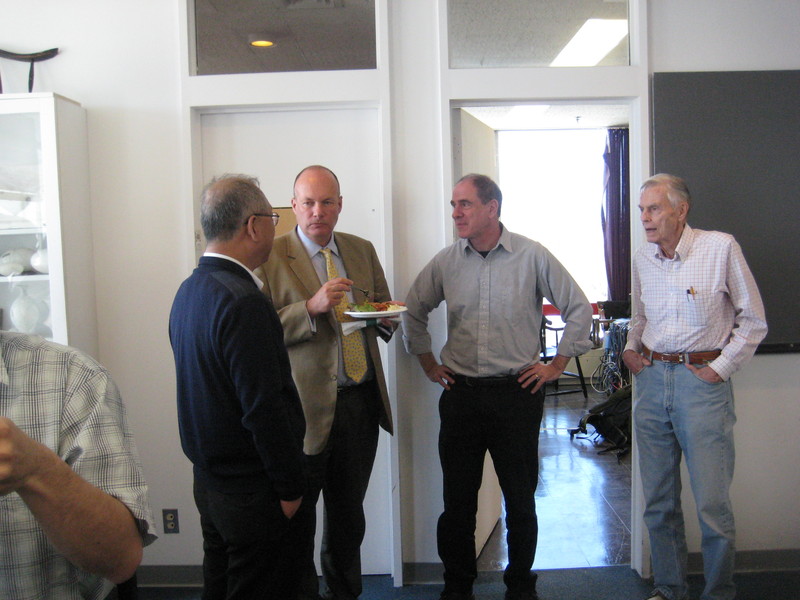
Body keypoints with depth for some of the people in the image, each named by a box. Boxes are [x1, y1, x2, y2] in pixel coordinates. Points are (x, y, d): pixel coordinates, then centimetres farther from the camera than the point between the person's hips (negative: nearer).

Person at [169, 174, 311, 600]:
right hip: (254, 494, -9)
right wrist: (290, 489, -15)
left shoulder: (189, 290, 5)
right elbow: (265, 409, -24)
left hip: (208, 481, 9)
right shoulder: (242, 301, -24)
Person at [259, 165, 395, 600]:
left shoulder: (362, 250, 11)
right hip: (307, 405, -5)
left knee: (349, 515, 19)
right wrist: (312, 307, -24)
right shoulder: (272, 256, -6)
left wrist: (381, 315, -5)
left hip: (361, 401, 5)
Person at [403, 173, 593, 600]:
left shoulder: (532, 256, -4)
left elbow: (579, 309, 3)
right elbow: (413, 314, 17)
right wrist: (428, 364, 12)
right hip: (461, 393, 2)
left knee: (520, 499, 9)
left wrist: (557, 365, 2)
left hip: (517, 393, -2)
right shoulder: (445, 262, 4)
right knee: (458, 499, 8)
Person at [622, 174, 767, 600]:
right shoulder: (642, 259, 9)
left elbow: (753, 320, 0)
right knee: (658, 501, 10)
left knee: (712, 504, -2)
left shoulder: (720, 248, -5)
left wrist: (721, 368, -6)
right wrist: (630, 349, 9)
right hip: (652, 378, 5)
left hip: (702, 379, -4)